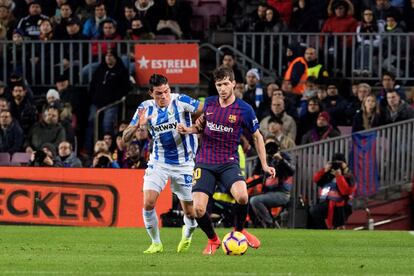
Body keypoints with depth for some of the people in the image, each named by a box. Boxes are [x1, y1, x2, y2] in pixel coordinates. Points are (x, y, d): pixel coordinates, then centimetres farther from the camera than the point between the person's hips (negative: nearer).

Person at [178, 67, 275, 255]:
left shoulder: (244, 109, -4)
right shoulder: (209, 103, 5)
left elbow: (257, 136, 8)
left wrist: (264, 165, 4)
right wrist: (189, 129, 3)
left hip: (229, 163, -2)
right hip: (205, 163, 2)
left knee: (242, 196, -31)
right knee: (198, 209, -15)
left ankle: (239, 230, 1)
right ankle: (213, 240, 16)